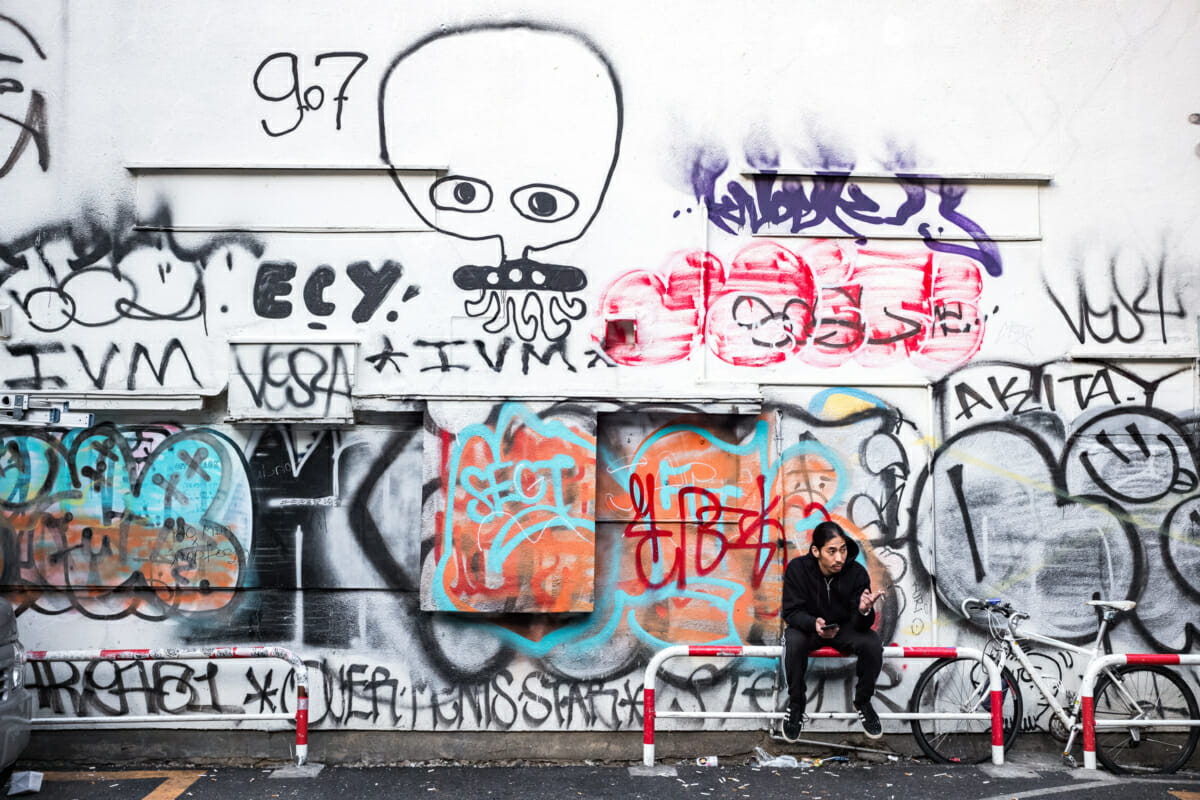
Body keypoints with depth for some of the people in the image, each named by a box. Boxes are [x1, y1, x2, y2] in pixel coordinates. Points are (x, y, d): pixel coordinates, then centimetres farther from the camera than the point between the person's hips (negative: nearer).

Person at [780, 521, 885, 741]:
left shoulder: (856, 572, -20)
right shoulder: (797, 568, -21)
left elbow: (861, 625, -20)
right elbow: (791, 611, -18)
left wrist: (864, 611, -45)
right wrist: (814, 624, -39)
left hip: (845, 627, 1)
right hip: (807, 625, -1)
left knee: (873, 644, -27)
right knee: (794, 643, -34)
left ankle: (862, 702, -1)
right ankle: (795, 706, -12)